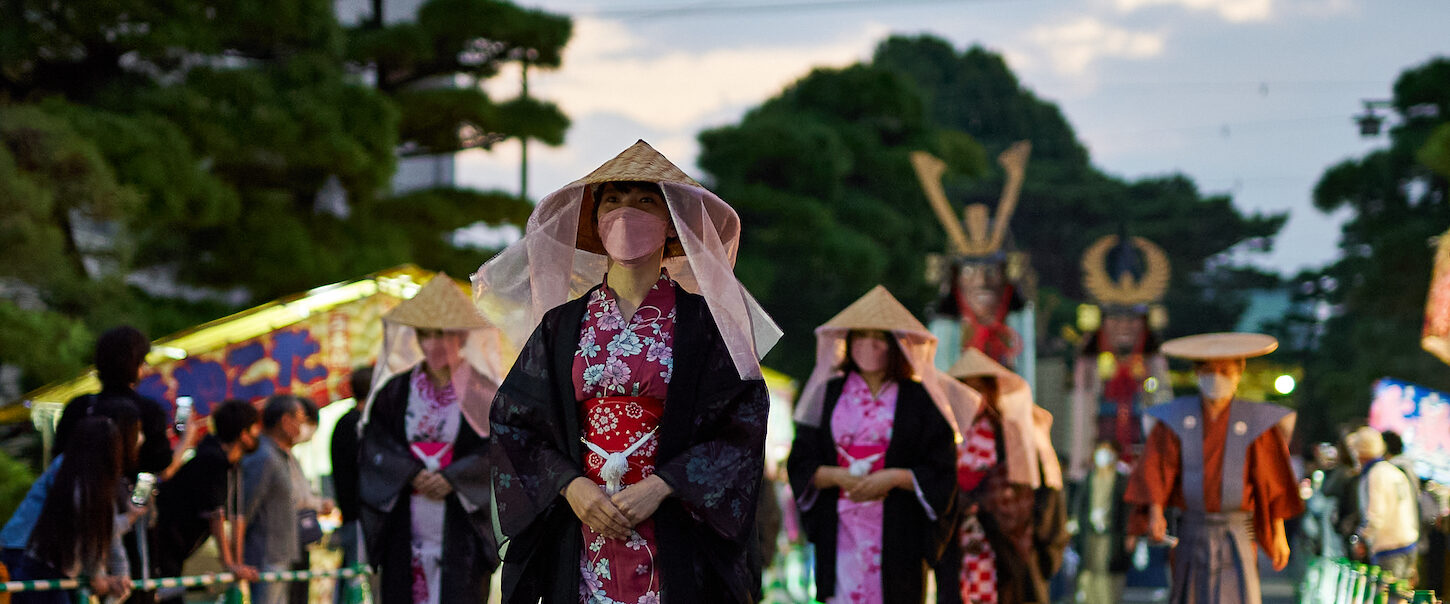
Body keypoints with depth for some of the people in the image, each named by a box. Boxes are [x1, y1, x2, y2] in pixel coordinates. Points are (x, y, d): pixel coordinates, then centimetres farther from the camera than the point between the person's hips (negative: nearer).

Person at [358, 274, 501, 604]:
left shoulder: (480, 392, 1)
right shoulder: (396, 391, 9)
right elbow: (374, 446, 4)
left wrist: (452, 478, -15)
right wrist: (412, 474, -11)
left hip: (460, 526, -3)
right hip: (405, 529, 3)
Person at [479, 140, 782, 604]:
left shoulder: (702, 322, 2)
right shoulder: (561, 325, 9)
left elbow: (743, 425, -3)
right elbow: (512, 424, 8)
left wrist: (662, 486, -13)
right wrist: (571, 486, -8)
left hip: (677, 536, -2)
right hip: (579, 542, 2)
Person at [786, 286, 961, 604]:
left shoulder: (918, 399, 7)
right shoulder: (828, 395, 13)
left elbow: (942, 470, 3)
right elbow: (800, 464, 10)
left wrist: (894, 477, -11)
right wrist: (839, 476, -8)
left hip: (899, 529, -1)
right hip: (839, 531, 1)